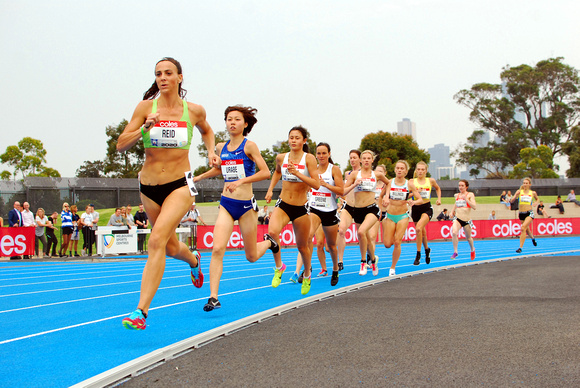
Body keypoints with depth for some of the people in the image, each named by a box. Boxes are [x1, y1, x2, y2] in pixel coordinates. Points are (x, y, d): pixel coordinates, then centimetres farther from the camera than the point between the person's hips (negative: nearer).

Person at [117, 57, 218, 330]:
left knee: (157, 241, -22)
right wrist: (144, 128, -22)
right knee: (170, 248, 17)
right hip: (149, 186, 3)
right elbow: (121, 145, -7)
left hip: (180, 185, -3)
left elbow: (206, 131, 23)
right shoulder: (146, 107, -4)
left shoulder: (194, 111, -1)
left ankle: (141, 311, -22)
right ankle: (193, 261, 55)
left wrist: (211, 151, 6)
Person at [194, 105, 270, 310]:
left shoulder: (249, 146, -8)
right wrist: (199, 177, 24)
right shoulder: (221, 147, 8)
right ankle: (213, 297, -15)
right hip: (226, 204, 4)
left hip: (246, 205, -4)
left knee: (251, 257, 10)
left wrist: (240, 181, -25)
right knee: (217, 249, -16)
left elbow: (265, 172, -17)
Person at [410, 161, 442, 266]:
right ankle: (427, 249, 46)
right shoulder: (412, 182, -1)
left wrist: (439, 199, 13)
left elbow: (438, 188, 24)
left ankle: (418, 255, -15)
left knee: (418, 228, -25)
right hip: (415, 208, 2)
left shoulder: (431, 181, 3)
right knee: (422, 232, 15)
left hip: (427, 208, -2)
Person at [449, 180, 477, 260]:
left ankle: (472, 249, 44)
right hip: (457, 218, 2)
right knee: (454, 232, -25)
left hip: (466, 219, -2)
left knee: (468, 237, 13)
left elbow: (474, 207, -14)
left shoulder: (470, 195, -3)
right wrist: (452, 212, 15)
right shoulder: (457, 195, 9)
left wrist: (466, 199, -19)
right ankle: (455, 252, -17)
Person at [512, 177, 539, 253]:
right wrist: (516, 195, -22)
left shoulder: (533, 193, 4)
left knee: (523, 228, -24)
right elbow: (512, 200, -3)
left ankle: (520, 247, -21)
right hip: (521, 213, 3)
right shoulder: (519, 191, 3)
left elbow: (537, 199, 24)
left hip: (529, 213, -3)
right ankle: (533, 238, 53)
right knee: (527, 230, 17)